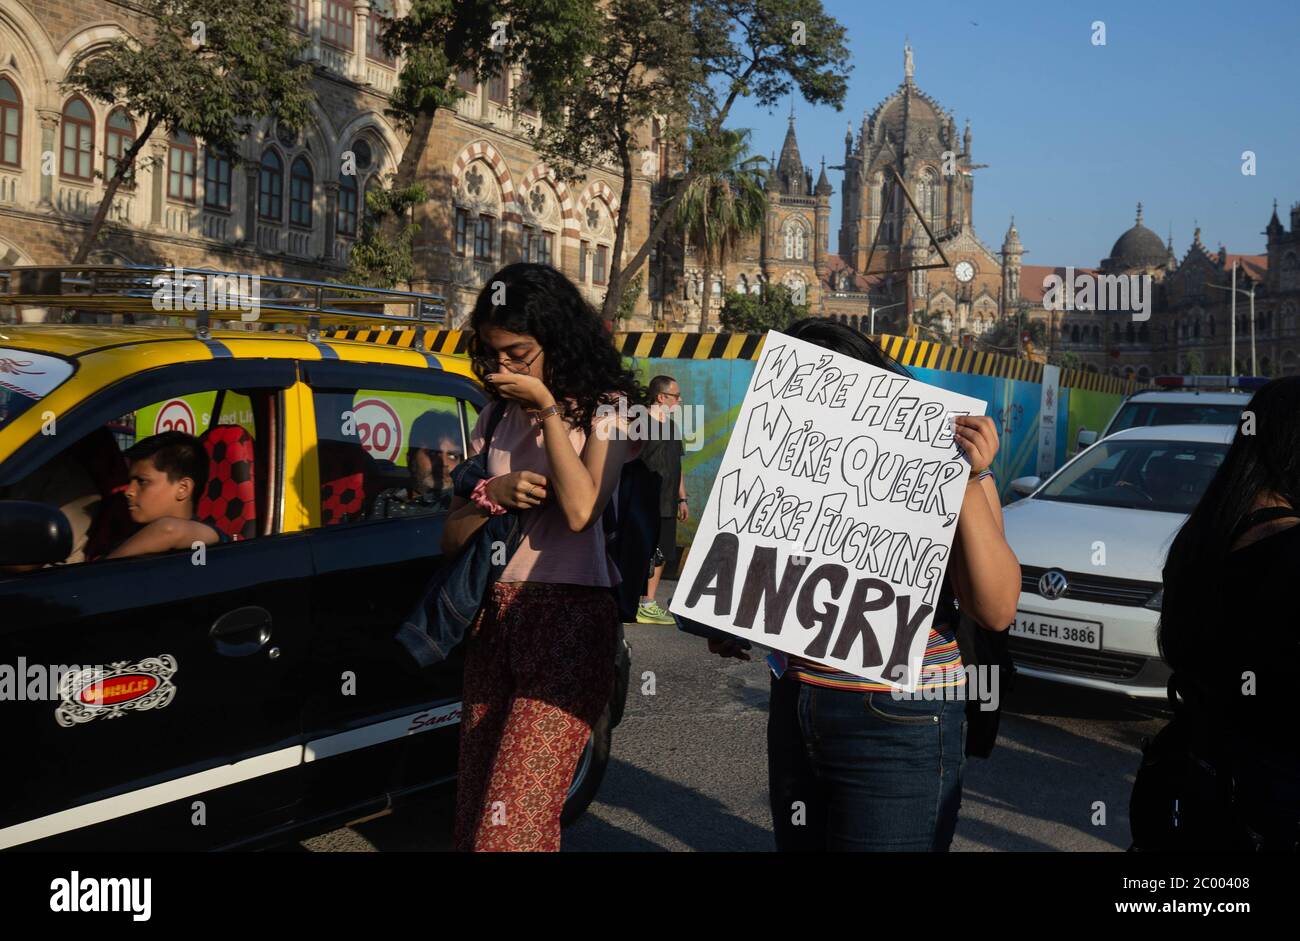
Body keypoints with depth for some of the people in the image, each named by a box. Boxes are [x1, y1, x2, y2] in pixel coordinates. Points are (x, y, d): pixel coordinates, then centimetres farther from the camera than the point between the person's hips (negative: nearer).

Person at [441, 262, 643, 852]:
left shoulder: (606, 407, -1)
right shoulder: (497, 415, 14)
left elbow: (578, 510, -18)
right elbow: (451, 538, 13)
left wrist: (547, 407, -13)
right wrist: (491, 494, -8)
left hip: (569, 621, -6)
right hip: (494, 616, 6)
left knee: (513, 824, -14)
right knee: (473, 812, 9)